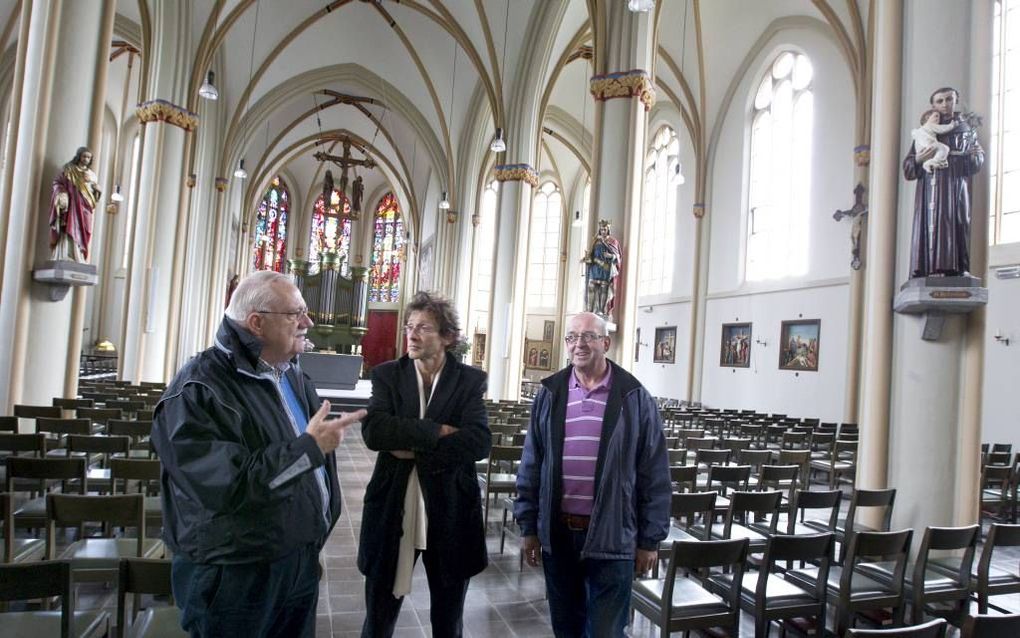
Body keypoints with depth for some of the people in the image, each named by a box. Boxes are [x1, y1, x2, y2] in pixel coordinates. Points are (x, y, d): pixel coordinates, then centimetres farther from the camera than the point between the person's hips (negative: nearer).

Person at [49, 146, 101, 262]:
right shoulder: (68, 170, 6)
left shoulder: (91, 175, 18)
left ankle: (78, 261, -4)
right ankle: (64, 260, -15)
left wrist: (97, 190, -5)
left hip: (84, 210, 4)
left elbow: (94, 196, 18)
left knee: (82, 236, -2)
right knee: (68, 233, -12)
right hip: (70, 208, -4)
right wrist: (61, 196, -18)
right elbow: (57, 183, 0)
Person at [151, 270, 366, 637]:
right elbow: (225, 486, -30)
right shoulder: (197, 392, -21)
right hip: (236, 575, -7)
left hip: (302, 557, 8)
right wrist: (309, 447, -27)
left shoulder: (292, 375, 7)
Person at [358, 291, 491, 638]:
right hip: (393, 510, 1)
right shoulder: (386, 374, 0)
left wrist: (413, 449, -17)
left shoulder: (470, 380, -3)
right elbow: (373, 431, -16)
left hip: (450, 511, 0)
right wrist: (436, 431, -19)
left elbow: (479, 442, -17)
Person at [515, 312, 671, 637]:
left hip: (611, 536, -3)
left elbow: (654, 474, -3)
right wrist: (529, 525, 6)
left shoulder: (634, 397, -5)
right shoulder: (549, 393, 2)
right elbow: (531, 464, 7)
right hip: (557, 533, 3)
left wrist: (649, 538, -3)